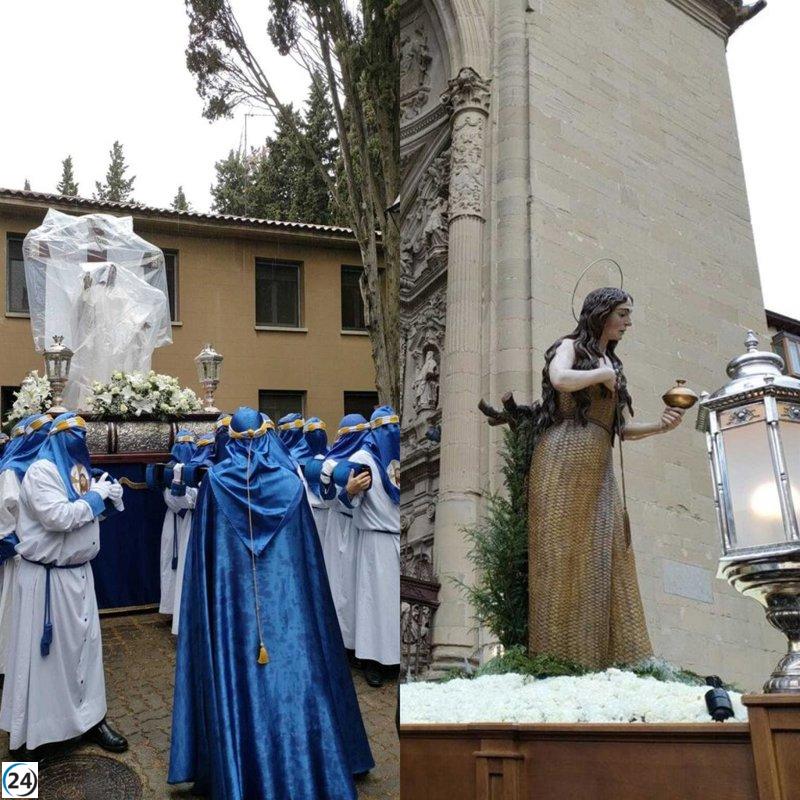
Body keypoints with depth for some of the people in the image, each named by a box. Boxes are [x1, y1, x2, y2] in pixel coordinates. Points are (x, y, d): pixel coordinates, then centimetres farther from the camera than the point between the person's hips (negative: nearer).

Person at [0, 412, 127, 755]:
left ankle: (90, 718, 20)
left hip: (78, 572, 8)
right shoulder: (41, 471, -15)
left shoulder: (76, 469, 11)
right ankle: (39, 727, 15)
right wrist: (94, 497, -16)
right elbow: (57, 517, -26)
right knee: (49, 649, 1)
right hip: (48, 577, -8)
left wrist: (108, 496, -1)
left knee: (85, 643, 11)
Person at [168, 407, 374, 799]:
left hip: (230, 603, 0)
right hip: (285, 599, 1)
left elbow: (202, 553, -1)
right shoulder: (289, 480, -2)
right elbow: (309, 554, 2)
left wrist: (212, 598, 9)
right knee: (295, 679, 7)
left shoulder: (215, 481, -4)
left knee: (235, 680, 5)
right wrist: (305, 596, 12)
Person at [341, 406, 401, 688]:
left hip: (400, 538, 5)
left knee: (398, 596, 7)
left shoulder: (399, 455, 11)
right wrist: (350, 490, -36)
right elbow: (348, 502, -15)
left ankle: (394, 654, 17)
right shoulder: (361, 459, -6)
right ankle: (374, 659, 7)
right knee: (378, 595, -2)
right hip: (377, 540, -5)